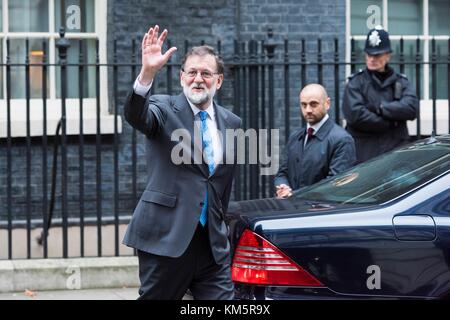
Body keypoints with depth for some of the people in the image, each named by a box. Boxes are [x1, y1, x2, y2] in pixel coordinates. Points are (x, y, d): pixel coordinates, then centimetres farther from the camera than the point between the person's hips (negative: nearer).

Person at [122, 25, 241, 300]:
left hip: (213, 240, 4)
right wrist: (147, 73, -40)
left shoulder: (231, 123, 11)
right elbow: (136, 116, -25)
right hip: (166, 236, -4)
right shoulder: (165, 109, -2)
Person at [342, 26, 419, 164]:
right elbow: (355, 115, -12)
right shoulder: (356, 82, 4)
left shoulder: (401, 82, 13)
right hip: (364, 152, -2)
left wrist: (380, 108, -11)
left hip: (396, 151, 3)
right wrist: (390, 124, -7)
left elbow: (412, 108, -5)